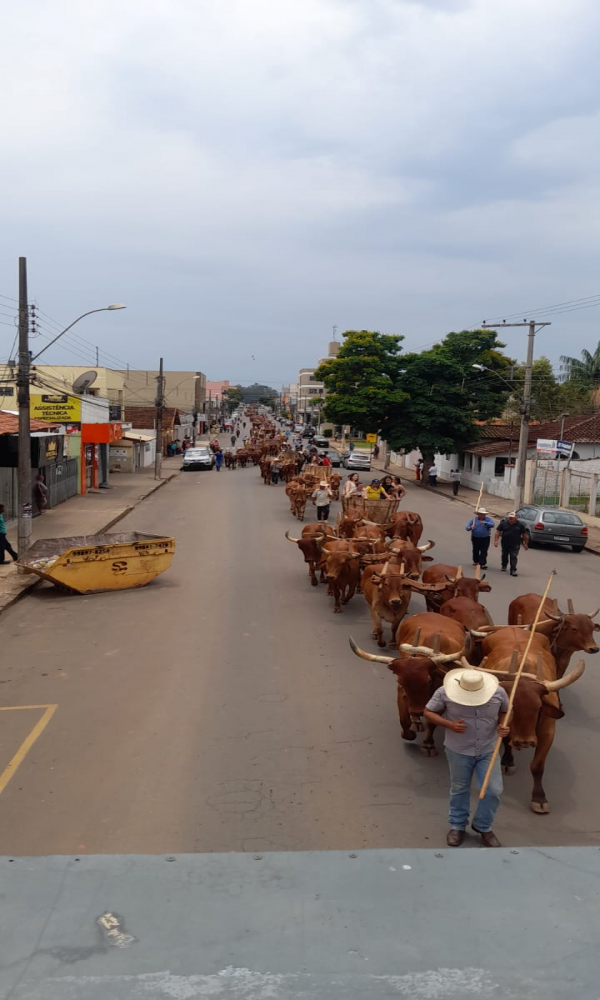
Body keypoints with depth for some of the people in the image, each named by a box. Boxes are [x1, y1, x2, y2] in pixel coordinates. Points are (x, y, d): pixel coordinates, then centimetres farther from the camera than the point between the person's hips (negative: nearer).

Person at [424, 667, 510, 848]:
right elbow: (428, 712, -10)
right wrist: (449, 724, -25)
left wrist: (503, 725, -17)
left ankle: (483, 827, 28)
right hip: (458, 751, -1)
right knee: (459, 789, 15)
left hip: (488, 750, 1)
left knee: (494, 790, 2)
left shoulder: (498, 692, -16)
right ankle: (457, 826, 38)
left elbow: (506, 712, 4)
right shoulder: (445, 693, -21)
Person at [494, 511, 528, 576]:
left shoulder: (520, 525, -4)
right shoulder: (503, 523, -3)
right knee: (504, 556, 18)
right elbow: (498, 532, -4)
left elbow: (524, 535, 3)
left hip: (515, 545, -2)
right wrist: (496, 541, -13)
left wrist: (525, 544, 4)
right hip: (505, 544, 2)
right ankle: (504, 566, 40)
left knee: (514, 557, -8)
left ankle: (513, 570, -8)